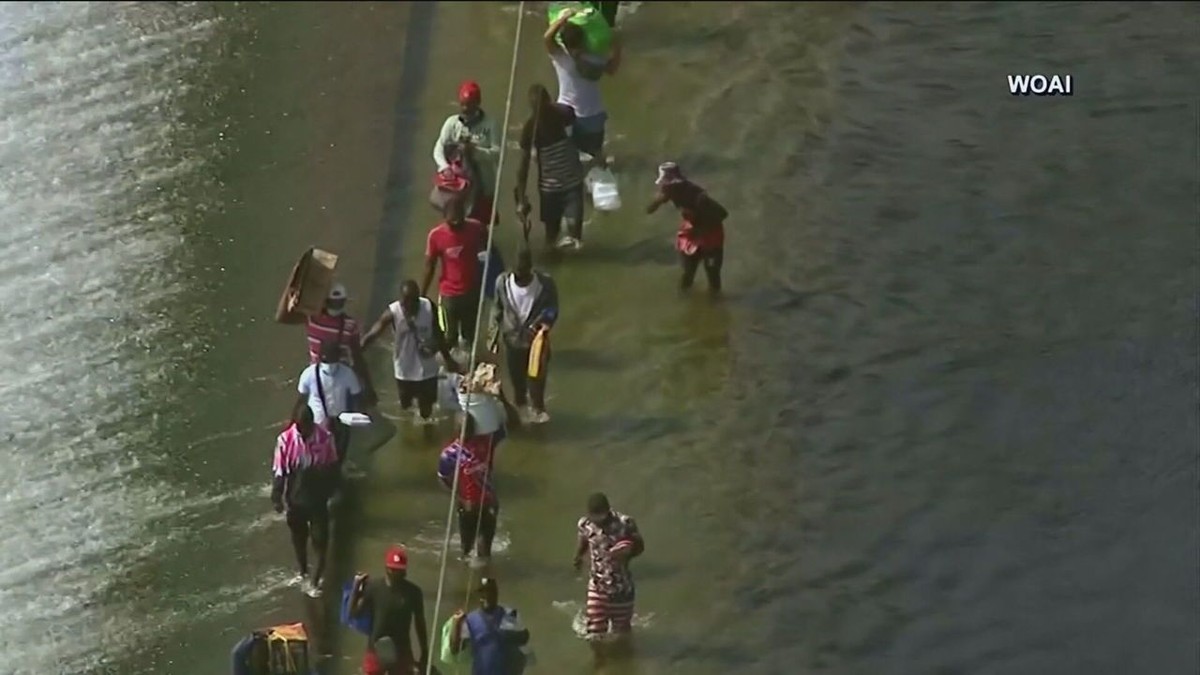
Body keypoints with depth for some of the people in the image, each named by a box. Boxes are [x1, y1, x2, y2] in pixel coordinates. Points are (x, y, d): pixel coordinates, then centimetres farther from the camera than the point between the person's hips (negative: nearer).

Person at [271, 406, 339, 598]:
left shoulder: (325, 438, -16)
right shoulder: (285, 440, -18)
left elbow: (332, 467, -2)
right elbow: (279, 472, -9)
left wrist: (332, 492, 4)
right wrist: (277, 498, -9)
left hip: (318, 499, -1)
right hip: (295, 499, 1)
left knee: (320, 540, 2)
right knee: (299, 539, 18)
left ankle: (315, 580, 18)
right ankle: (304, 575, 40)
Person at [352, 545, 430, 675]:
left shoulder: (413, 592, -7)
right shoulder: (374, 587, -9)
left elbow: (420, 623, 2)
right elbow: (354, 612, -10)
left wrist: (424, 654, 4)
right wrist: (357, 589, -23)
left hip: (401, 653, 1)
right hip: (376, 651, 0)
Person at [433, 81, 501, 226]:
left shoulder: (488, 125, -9)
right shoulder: (452, 123, -5)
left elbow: (497, 153, -14)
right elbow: (438, 149, -13)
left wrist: (475, 151, -30)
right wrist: (445, 167, -32)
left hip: (483, 187, -1)